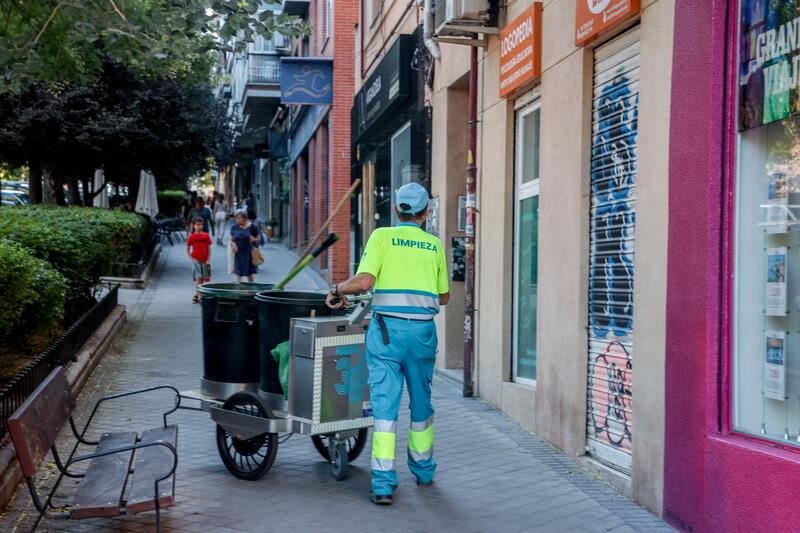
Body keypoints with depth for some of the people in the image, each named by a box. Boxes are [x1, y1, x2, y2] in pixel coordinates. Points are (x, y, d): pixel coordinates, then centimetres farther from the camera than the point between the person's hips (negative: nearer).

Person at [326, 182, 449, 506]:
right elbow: (444, 297, 18)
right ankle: (423, 470, 33)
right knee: (421, 402, 19)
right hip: (423, 331, 3)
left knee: (385, 403, -1)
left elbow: (364, 281, -12)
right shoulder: (434, 245, 11)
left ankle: (383, 483, -5)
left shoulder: (382, 236, 1)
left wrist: (337, 290, 5)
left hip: (387, 328, -3)